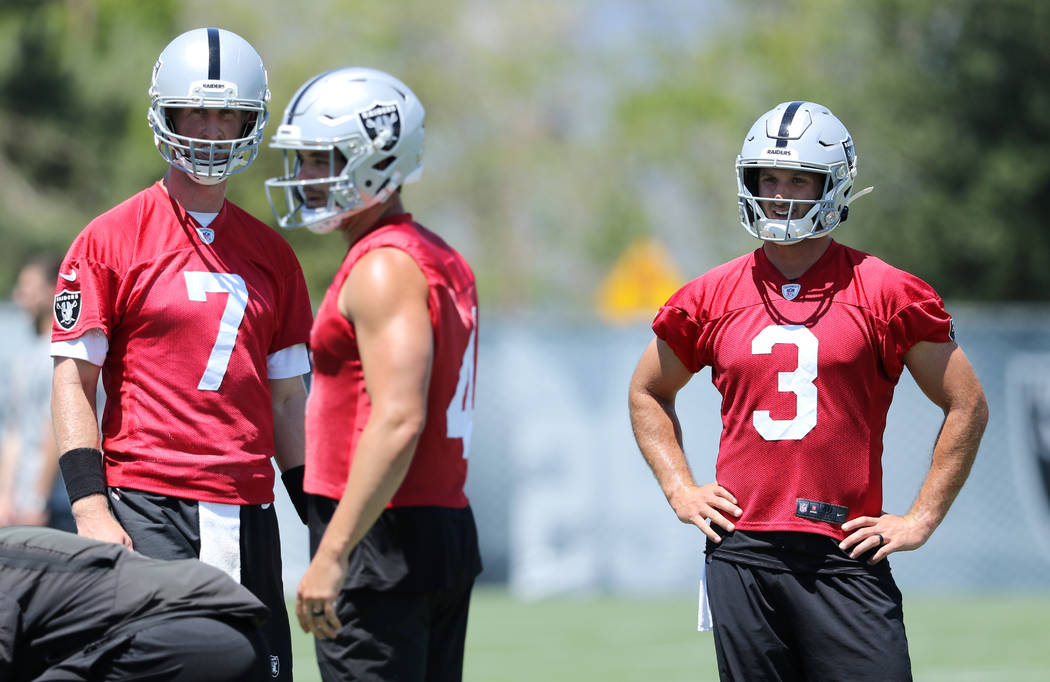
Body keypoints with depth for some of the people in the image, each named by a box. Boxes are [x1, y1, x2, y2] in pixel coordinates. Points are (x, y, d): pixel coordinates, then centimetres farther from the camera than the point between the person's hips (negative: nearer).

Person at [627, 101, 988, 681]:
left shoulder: (885, 294, 1)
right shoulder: (712, 298, 9)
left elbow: (967, 407, 7)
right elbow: (648, 394, 25)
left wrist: (920, 518, 2)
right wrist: (680, 490, 12)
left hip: (844, 554, -3)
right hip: (741, 554, 3)